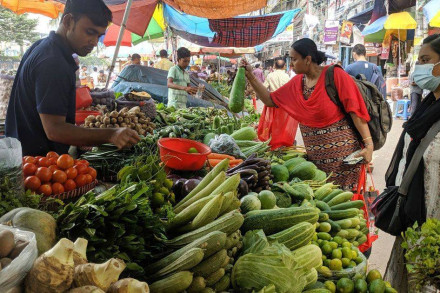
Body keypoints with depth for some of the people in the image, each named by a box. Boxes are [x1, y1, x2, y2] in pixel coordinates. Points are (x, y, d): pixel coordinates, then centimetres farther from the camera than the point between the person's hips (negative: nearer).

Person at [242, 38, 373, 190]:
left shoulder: (334, 75, -9)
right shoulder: (297, 82, 10)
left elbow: (355, 111, -13)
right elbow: (270, 100, 13)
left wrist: (369, 144, -18)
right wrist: (250, 76, 7)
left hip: (342, 154, -6)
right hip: (315, 158, 6)